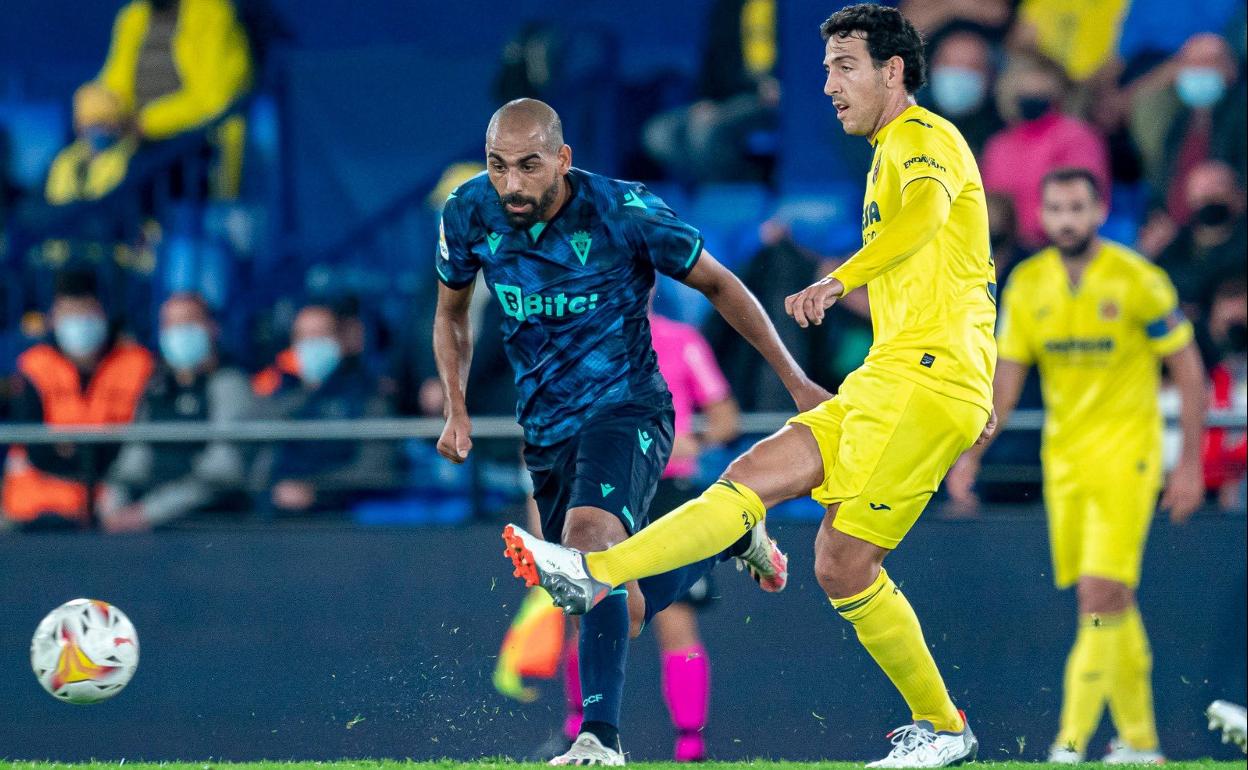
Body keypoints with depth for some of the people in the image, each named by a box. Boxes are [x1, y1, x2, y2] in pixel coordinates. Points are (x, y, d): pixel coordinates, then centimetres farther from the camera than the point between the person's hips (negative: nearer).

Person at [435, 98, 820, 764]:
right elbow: (451, 313, 14)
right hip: (545, 429, 6)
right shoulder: (469, 216, -6)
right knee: (624, 608, 11)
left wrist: (795, 381, -2)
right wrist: (457, 409, -1)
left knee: (588, 533, -35)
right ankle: (728, 536, 42)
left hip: (626, 408, -5)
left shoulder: (624, 212, -17)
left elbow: (717, 285, -3)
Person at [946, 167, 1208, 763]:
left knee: (1102, 596, -15)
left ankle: (1072, 743, -17)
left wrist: (1190, 464, -6)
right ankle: (1139, 740, 20)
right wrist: (971, 454, 3)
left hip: (1125, 454, -5)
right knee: (1110, 604, 9)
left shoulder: (1137, 281, -9)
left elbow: (1188, 371, -3)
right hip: (1062, 457, 5)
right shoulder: (1028, 285, 4)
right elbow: (1006, 377, 12)